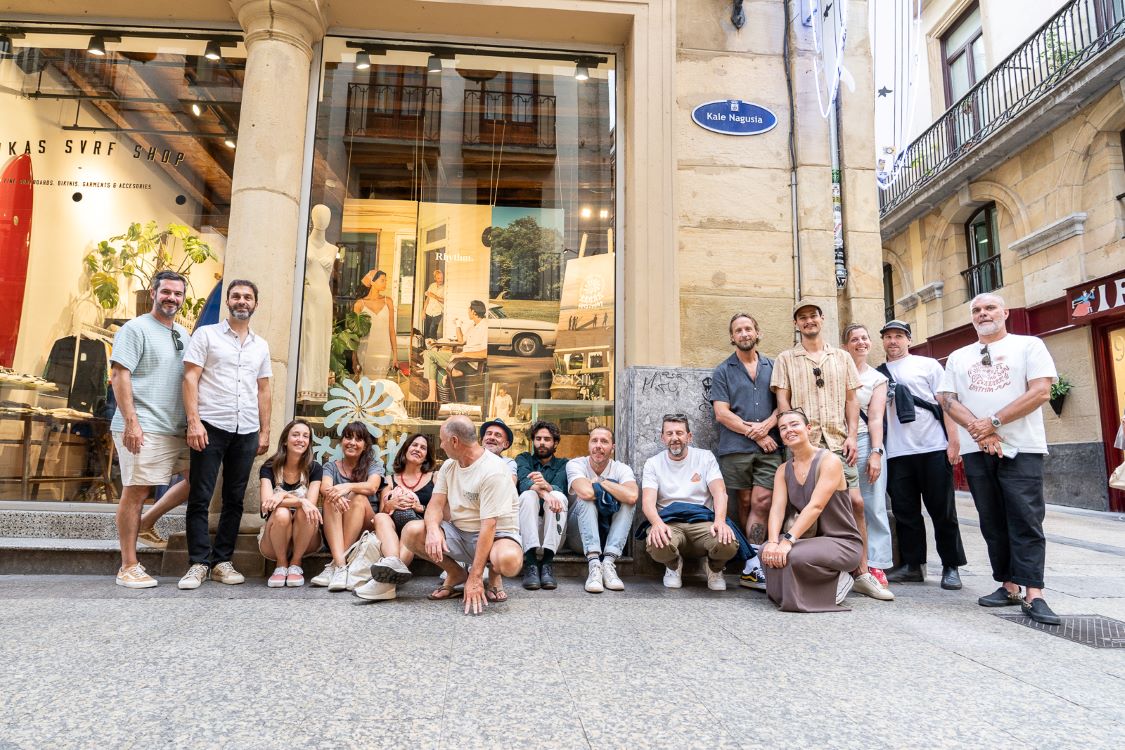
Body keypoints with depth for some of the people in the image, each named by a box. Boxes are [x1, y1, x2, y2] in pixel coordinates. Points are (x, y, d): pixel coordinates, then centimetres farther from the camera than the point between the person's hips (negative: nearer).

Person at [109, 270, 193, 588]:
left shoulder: (184, 335, 17)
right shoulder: (136, 329, -4)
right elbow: (119, 376, -11)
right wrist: (131, 421, -18)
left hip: (177, 429, 8)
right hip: (143, 429, -7)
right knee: (136, 491, -4)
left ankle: (145, 523, 21)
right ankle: (128, 567, 5)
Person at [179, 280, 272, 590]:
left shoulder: (261, 346, 15)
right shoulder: (206, 335, 4)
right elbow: (190, 379, -3)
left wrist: (265, 431, 10)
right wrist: (194, 421, -13)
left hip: (246, 431, 4)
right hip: (210, 426, -4)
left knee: (234, 499, 7)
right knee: (200, 498, -1)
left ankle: (222, 561, 15)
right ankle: (199, 562, 7)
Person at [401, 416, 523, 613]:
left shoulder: (493, 471, -22)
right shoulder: (449, 466, 4)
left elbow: (488, 526, -26)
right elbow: (436, 504, -2)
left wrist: (475, 578, -29)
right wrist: (433, 528, -28)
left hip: (496, 535, -6)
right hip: (458, 533, 6)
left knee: (509, 559, -39)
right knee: (411, 532, -17)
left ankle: (494, 575, 1)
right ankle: (456, 574, 4)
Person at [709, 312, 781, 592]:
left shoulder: (773, 367, 14)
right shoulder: (723, 372, 7)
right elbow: (722, 414, -1)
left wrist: (766, 425, -9)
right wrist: (755, 435, -6)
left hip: (769, 446, 1)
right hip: (736, 448, -1)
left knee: (761, 502, -6)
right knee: (746, 503, 4)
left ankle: (751, 566, -3)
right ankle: (753, 564, 10)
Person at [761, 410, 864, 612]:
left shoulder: (830, 461, -13)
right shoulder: (784, 470, 7)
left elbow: (815, 507, -25)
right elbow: (777, 509, -7)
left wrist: (788, 540, -34)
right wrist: (773, 541, -27)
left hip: (843, 542, -5)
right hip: (811, 540, 5)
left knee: (793, 556, -31)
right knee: (768, 551, -22)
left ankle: (836, 582, -4)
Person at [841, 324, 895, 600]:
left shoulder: (877, 379, 12)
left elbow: (876, 418, 3)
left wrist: (876, 453, -7)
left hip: (864, 442, 0)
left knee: (873, 507, -6)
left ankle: (874, 567, -5)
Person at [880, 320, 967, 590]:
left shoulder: (928, 365, 7)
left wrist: (954, 440, -8)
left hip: (934, 448, -3)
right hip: (897, 453, 3)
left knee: (942, 511, 3)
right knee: (905, 512, 7)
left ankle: (951, 567, 13)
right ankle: (913, 565, 17)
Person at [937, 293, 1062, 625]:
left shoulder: (1029, 345, 4)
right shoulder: (958, 357, 15)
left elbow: (1041, 391, -8)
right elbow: (948, 399, 5)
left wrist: (994, 422, -13)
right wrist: (977, 429, -11)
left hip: (1021, 448, -4)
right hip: (976, 450, 4)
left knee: (1026, 520, -8)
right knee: (993, 522, 7)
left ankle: (1033, 595, -7)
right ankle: (1009, 586, 15)